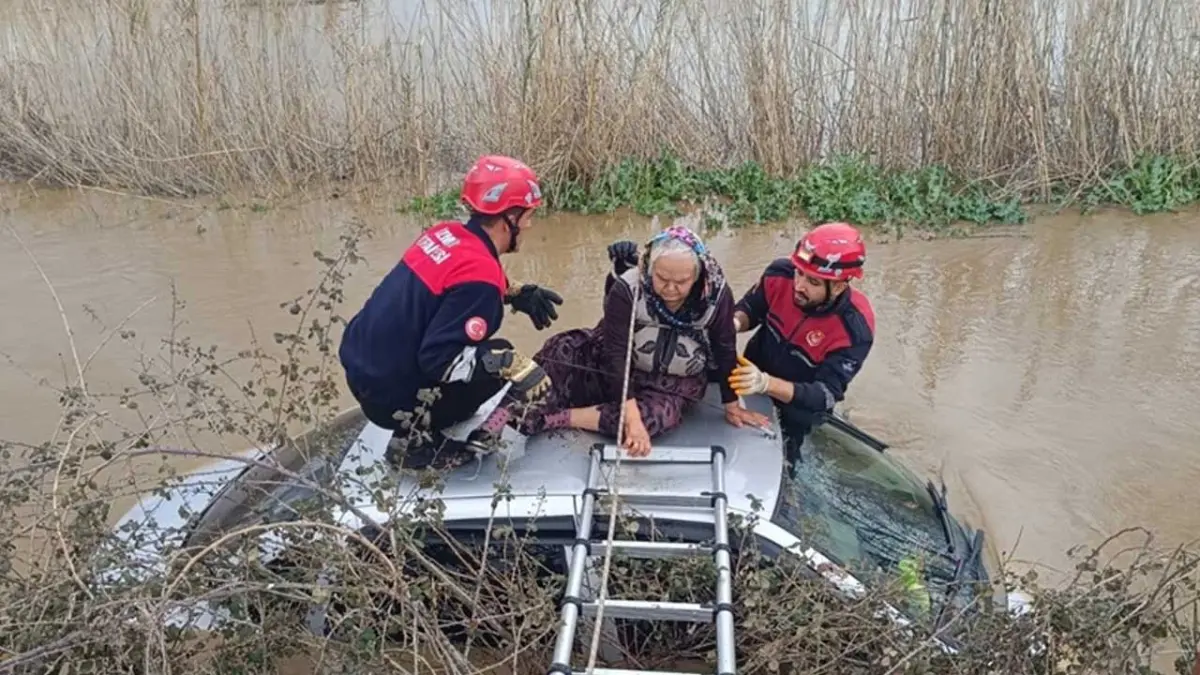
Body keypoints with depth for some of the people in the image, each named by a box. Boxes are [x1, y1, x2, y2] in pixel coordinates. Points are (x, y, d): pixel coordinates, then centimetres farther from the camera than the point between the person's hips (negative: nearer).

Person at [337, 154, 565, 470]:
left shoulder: (446, 232, 0)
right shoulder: (479, 273, -23)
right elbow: (436, 359, -26)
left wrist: (516, 294, 14)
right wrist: (512, 364, -27)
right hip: (387, 396, -8)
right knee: (500, 358, -6)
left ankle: (417, 423, 18)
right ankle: (413, 436, -1)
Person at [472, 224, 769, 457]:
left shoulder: (717, 294, -22)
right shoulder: (627, 289, -26)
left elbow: (725, 351, -10)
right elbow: (617, 354, -31)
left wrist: (732, 404, -2)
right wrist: (632, 419, -40)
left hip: (673, 384, 0)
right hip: (615, 374, 0)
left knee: (658, 416, -34)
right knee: (565, 348, -28)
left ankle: (547, 419, -28)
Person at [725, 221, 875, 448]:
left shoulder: (854, 330, -32)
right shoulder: (781, 274, -24)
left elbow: (826, 395, -33)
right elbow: (749, 308, -5)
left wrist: (766, 383, -48)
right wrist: (734, 323, -30)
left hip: (798, 404, -3)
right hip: (754, 373, 3)